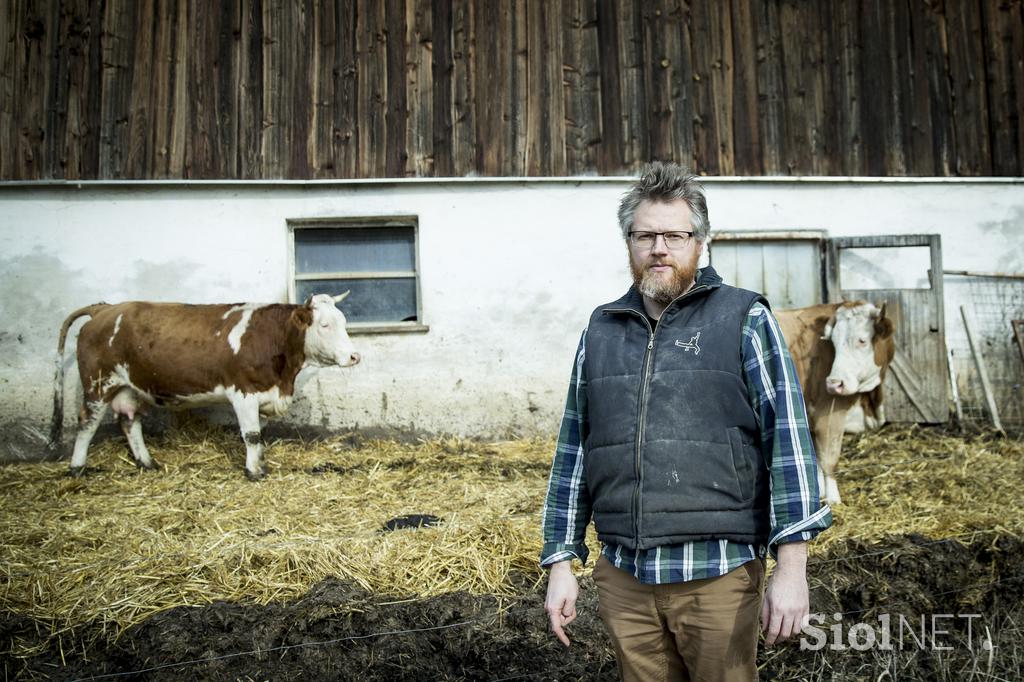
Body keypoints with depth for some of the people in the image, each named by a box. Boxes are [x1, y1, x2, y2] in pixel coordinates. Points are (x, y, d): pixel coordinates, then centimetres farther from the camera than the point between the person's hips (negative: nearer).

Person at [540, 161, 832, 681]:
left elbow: (788, 437, -7)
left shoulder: (743, 320, -2)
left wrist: (792, 566, -13)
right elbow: (573, 452, 10)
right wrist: (560, 564, 8)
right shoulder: (601, 331, 9)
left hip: (718, 573, -3)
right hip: (622, 578, 4)